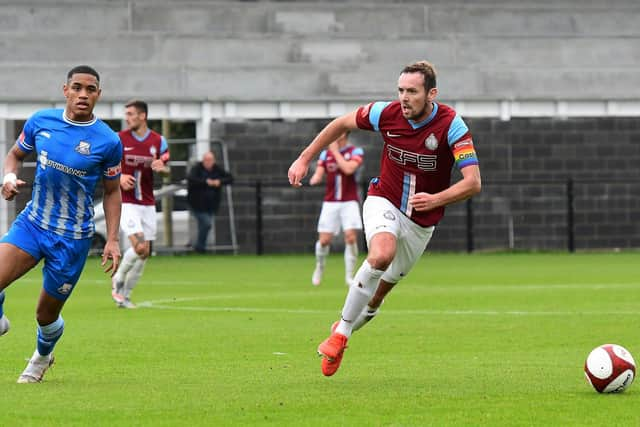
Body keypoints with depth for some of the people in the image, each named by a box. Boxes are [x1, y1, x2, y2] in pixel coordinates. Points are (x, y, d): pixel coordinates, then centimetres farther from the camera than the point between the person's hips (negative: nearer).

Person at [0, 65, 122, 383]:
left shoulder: (108, 142, -7)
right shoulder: (41, 121, -2)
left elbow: (111, 191, 5)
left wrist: (112, 240, -2)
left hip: (72, 237, -2)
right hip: (32, 222, 2)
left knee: (46, 315, 7)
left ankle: (42, 357, 41)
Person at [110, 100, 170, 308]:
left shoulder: (158, 141, 3)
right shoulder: (118, 139, -3)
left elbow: (166, 171, 11)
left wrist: (161, 168, -13)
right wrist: (119, 177, -16)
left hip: (147, 203, 4)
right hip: (126, 202, -4)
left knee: (144, 253, 3)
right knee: (139, 246, -19)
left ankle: (124, 295, 17)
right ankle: (118, 279, 6)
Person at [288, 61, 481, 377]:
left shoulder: (451, 126, -21)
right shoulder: (387, 114, -14)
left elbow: (473, 182, -26)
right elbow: (342, 123, 5)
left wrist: (436, 199, -41)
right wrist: (304, 159, 3)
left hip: (421, 221, 1)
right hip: (384, 202, -1)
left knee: (383, 288, 11)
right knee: (382, 255, -32)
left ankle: (345, 327, 42)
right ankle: (341, 333, -23)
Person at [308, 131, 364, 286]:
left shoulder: (356, 152, -1)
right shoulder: (325, 154, 9)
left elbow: (348, 169, -18)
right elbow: (318, 174, 2)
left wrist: (336, 151, -11)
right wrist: (315, 179, -22)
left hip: (349, 202, -2)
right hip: (330, 203, 2)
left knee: (351, 238, -14)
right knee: (324, 240, -4)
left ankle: (349, 276, -3)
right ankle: (319, 266, 24)